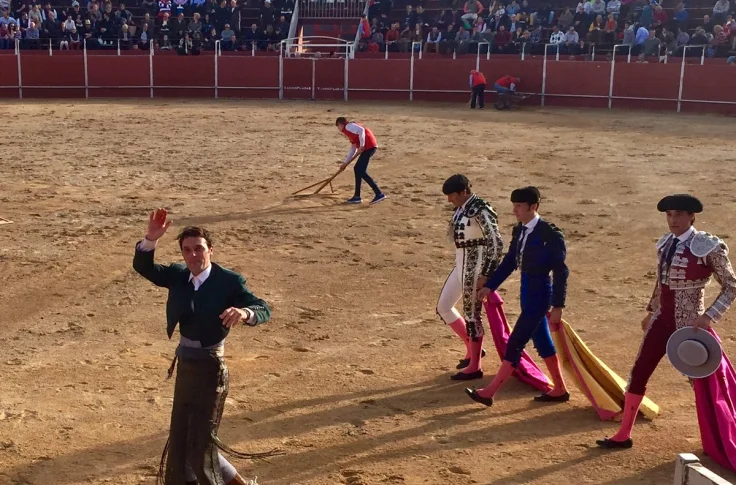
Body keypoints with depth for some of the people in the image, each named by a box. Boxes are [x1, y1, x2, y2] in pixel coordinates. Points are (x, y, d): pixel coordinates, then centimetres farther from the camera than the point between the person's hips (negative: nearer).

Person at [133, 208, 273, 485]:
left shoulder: (229, 281, -16)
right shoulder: (178, 275, 1)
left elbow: (264, 310, -22)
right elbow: (143, 267, -7)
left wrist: (245, 312, -45)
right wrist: (151, 238, -25)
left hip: (209, 369, -6)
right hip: (184, 366, 7)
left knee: (200, 444, 3)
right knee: (180, 440, 19)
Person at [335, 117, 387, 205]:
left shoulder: (348, 126, 0)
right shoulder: (349, 131, 29)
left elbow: (361, 130, -19)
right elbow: (353, 150, 33)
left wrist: (362, 145, -18)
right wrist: (345, 163, 35)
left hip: (369, 146, -10)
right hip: (368, 147, 10)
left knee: (361, 171, -10)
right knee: (357, 169, 15)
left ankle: (379, 194, -14)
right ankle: (357, 196, 18)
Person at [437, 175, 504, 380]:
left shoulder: (480, 210, -20)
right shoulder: (461, 208, 7)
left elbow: (496, 243, -23)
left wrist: (486, 274, -23)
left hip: (475, 266, -10)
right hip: (461, 265, 10)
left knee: (471, 313, -1)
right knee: (443, 307, 14)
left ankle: (474, 367, 12)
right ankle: (472, 348, 29)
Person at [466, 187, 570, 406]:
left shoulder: (550, 234, -18)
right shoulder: (519, 230, 5)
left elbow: (560, 272, -16)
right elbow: (509, 262, 15)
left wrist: (557, 306, -16)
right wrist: (489, 286, 12)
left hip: (540, 292, -9)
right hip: (527, 290, 9)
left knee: (515, 343, -4)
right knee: (542, 342, 17)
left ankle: (489, 393, 1)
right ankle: (560, 390, 30)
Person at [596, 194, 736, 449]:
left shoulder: (709, 247, -15)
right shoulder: (665, 243, 5)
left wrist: (709, 316, -20)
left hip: (689, 325, -6)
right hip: (662, 321, 6)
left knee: (701, 379, 8)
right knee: (638, 374, 6)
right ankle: (624, 435, 17)